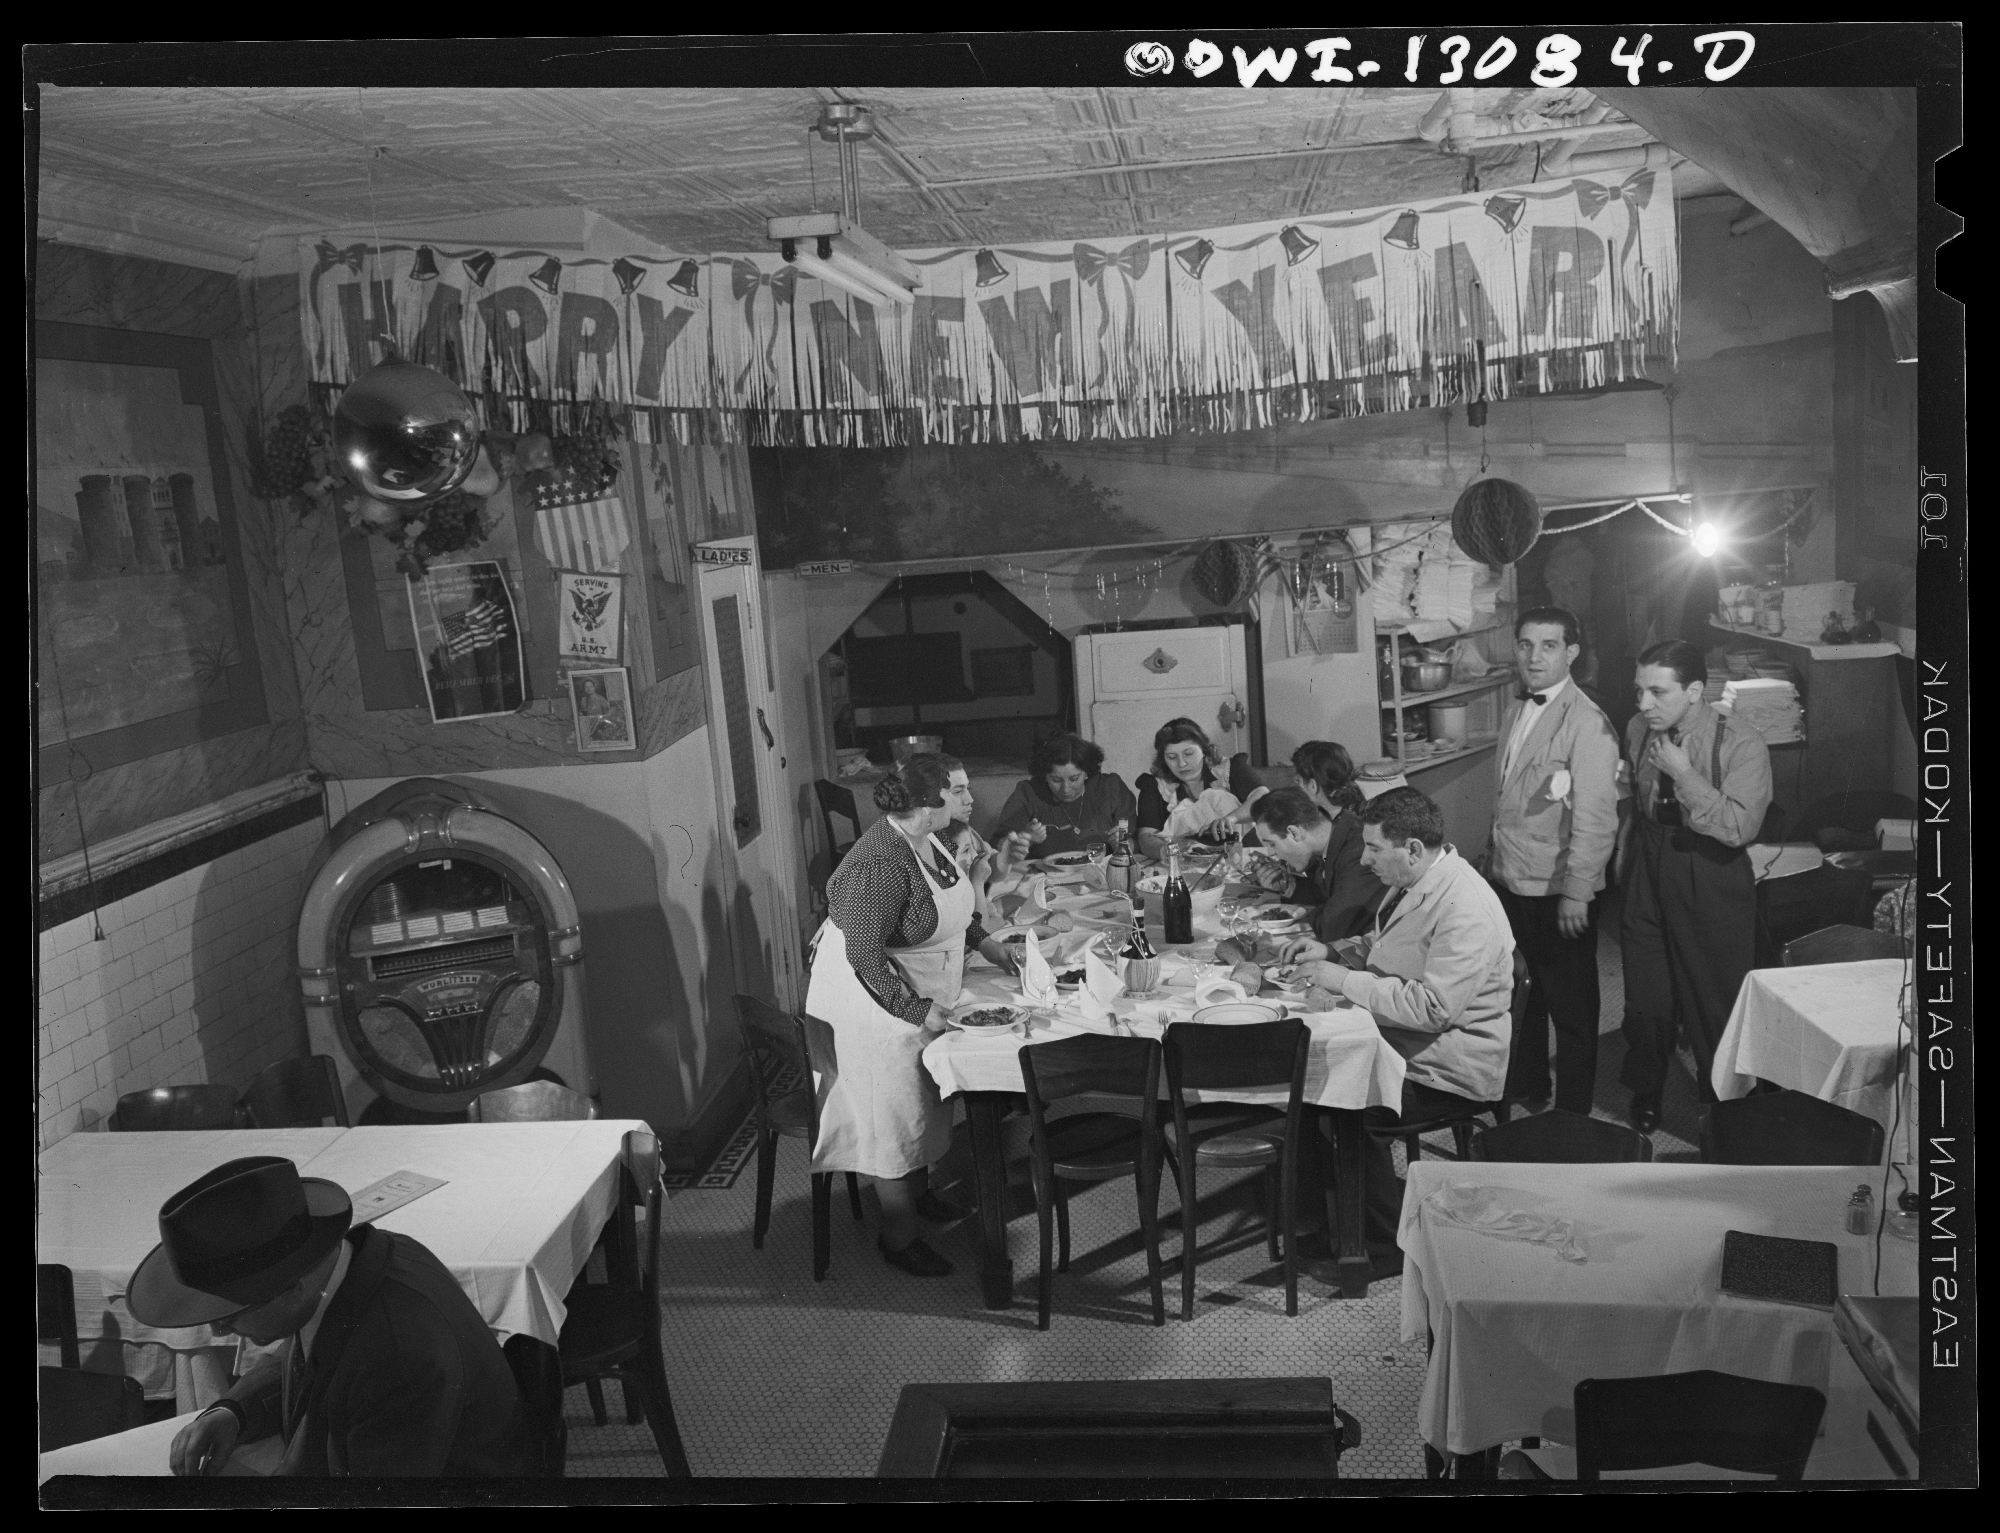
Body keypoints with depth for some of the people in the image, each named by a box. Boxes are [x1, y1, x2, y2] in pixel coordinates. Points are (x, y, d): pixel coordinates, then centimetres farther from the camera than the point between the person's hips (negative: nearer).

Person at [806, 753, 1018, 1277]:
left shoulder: (927, 840, -2)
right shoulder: (880, 864, -31)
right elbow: (864, 956, -29)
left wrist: (982, 939, 12)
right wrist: (917, 1011, -26)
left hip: (922, 997, 9)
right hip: (878, 1001, -9)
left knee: (923, 1101, 22)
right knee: (894, 1114, 3)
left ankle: (919, 1193, 43)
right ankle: (898, 1237, 18)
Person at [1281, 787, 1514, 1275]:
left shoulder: (1465, 910, -26)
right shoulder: (1413, 883, 6)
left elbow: (1432, 1007, -31)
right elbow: (1382, 947, 24)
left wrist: (1344, 980, -25)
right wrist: (1332, 951, 4)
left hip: (1445, 1070, -9)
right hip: (1400, 1040, 10)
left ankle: (1387, 1248, -2)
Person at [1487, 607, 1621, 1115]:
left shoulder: (1587, 724, -18)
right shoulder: (1515, 711, 8)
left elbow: (1595, 818, -20)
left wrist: (1576, 893, -21)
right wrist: (1495, 863, 14)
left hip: (1559, 893, -8)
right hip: (1511, 883, 8)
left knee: (1571, 1009, 7)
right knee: (1522, 995, 22)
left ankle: (1571, 1115, 20)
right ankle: (1525, 1089, 39)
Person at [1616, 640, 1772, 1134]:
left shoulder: (1742, 745, -18)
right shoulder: (1638, 729, -2)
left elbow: (1740, 827, -27)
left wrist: (1684, 774, -29)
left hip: (1712, 884, -4)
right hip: (1648, 875, 4)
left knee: (1715, 1001, 9)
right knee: (1645, 996, 14)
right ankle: (1645, 1093, 38)